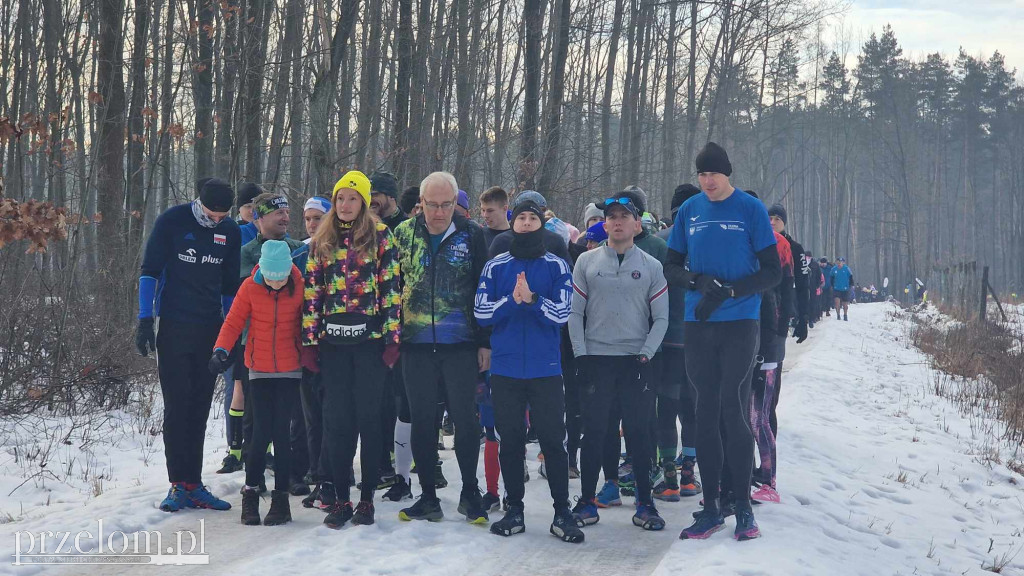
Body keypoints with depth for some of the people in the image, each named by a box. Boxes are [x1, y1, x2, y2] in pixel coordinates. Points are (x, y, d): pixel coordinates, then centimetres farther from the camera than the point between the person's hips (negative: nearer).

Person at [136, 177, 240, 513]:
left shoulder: (231, 231, 6)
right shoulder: (172, 221, -6)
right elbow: (150, 271, -4)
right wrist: (145, 319, -10)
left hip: (211, 330, 4)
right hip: (174, 328, -4)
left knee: (199, 409, 5)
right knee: (177, 406, -5)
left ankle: (193, 485, 9)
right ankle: (179, 485, -1)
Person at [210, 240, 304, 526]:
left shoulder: (299, 287, -7)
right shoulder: (250, 287, -6)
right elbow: (233, 322, -3)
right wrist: (221, 349, -17)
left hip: (289, 370, 0)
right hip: (259, 370, 0)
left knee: (281, 433, -3)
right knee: (262, 433, -6)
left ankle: (281, 497, 6)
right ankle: (251, 492, 11)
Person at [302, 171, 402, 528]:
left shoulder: (380, 236, 2)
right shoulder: (322, 241, 12)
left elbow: (391, 287, -2)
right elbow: (312, 291, 11)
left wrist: (392, 338, -8)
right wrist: (309, 339, 4)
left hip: (369, 339, -3)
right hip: (333, 341, 3)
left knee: (369, 417, 0)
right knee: (337, 418, 3)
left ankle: (367, 499, 8)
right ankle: (341, 498, 10)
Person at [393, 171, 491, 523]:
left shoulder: (471, 236, -1)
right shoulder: (403, 234, 3)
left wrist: (484, 342, -1)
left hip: (460, 345, -2)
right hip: (415, 345, 2)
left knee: (465, 418, 2)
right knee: (422, 421, 7)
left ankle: (470, 493, 17)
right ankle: (428, 497, 17)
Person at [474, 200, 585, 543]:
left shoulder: (557, 267, 3)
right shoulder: (495, 267, 7)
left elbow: (562, 313, -7)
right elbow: (481, 312, -1)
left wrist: (532, 299, -22)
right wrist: (512, 300, -16)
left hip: (545, 369, -2)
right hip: (505, 369, 2)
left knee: (553, 439, -2)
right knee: (510, 441, 7)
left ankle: (562, 512, 6)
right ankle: (514, 511, 16)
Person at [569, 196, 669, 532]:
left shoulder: (651, 266, 6)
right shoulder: (587, 262, 6)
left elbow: (661, 318, 5)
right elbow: (574, 313, 4)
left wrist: (645, 354, -6)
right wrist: (581, 355, -4)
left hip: (636, 361, 0)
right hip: (595, 360, 0)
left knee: (639, 433, 2)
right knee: (594, 432, 2)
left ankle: (645, 503, 8)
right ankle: (587, 501, 9)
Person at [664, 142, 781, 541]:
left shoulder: (750, 210, -2)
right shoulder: (689, 211, 8)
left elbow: (772, 272, -2)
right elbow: (671, 268, 12)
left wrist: (728, 291, -15)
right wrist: (698, 281, -10)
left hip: (740, 324, -3)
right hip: (698, 327, 3)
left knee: (734, 410, -7)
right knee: (706, 413, 5)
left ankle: (743, 507, 2)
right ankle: (711, 508, 11)